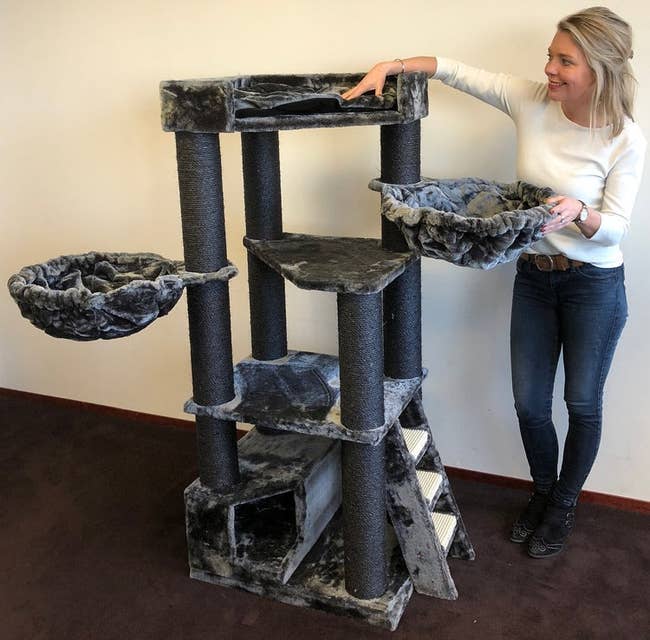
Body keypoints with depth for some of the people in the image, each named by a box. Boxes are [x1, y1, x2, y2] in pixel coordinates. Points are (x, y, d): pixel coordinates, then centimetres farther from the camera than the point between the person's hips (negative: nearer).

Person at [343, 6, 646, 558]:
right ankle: (543, 492, 38)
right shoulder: (531, 102, -8)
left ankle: (564, 505, 35)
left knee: (583, 404, 10)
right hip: (533, 278, 3)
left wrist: (579, 213, -34)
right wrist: (392, 65, -17)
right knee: (529, 403, 10)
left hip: (594, 285, -3)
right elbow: (455, 70, -4)